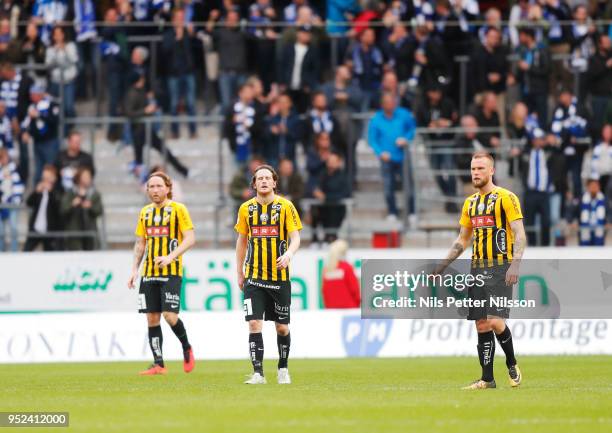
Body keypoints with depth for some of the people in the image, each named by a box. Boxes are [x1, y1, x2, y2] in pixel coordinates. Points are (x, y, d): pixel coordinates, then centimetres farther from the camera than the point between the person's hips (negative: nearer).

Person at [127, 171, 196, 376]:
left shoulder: (178, 209, -2)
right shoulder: (145, 212, 14)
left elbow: (190, 238, -9)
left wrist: (171, 257, -20)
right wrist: (134, 269, 11)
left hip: (171, 272, -5)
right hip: (149, 274, 5)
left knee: (169, 316, -15)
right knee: (152, 318, 2)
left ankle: (186, 347, 12)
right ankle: (158, 364, 7)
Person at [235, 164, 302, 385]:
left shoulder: (285, 206, -1)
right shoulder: (246, 208, 5)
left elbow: (295, 237, -5)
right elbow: (242, 240, 14)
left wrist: (289, 254, -27)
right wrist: (239, 273, 13)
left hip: (280, 276, -1)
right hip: (253, 277, 1)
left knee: (282, 327, 7)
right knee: (254, 324, -11)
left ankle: (283, 369, 26)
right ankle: (258, 373, -10)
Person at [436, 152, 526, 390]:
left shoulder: (506, 198, -6)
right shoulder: (470, 202, 15)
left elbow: (520, 234, -11)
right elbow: (462, 239, 24)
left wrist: (514, 265, -23)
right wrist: (443, 265, 17)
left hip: (500, 269, -7)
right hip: (477, 269, 7)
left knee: (495, 321, -16)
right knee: (481, 324, 3)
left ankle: (512, 364, 8)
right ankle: (487, 379, 7)